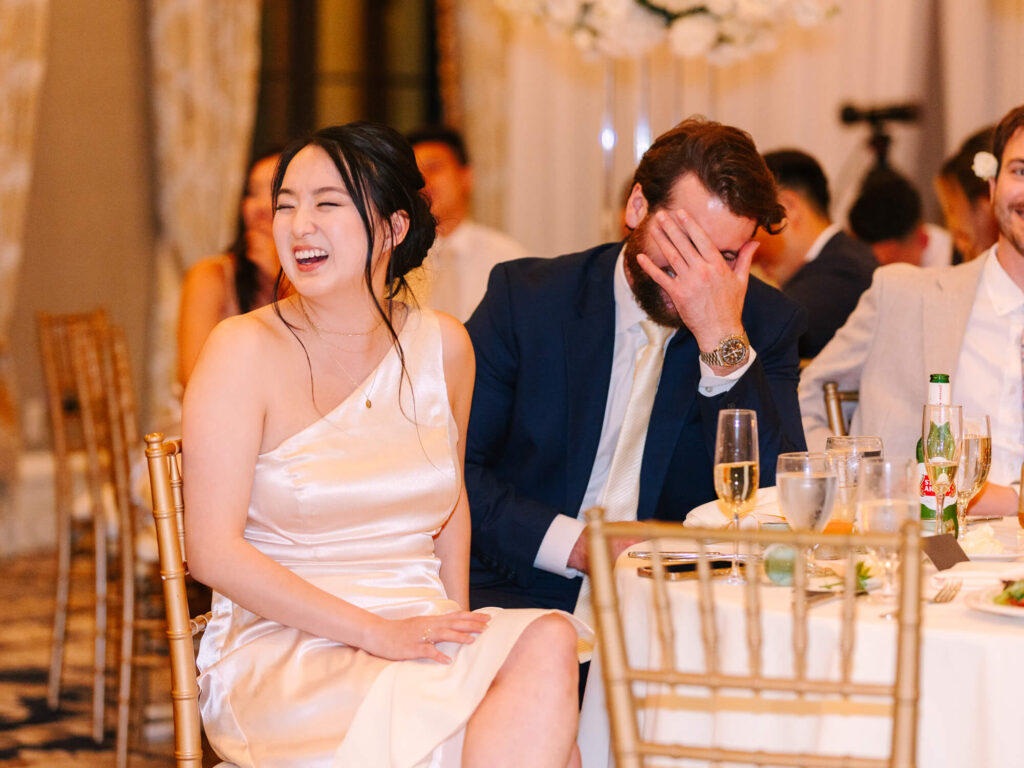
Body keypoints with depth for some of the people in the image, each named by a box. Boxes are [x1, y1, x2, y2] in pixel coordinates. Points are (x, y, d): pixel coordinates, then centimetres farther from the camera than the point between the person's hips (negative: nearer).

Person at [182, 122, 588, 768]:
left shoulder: (442, 345, 7)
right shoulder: (245, 350, -6)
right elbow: (214, 550, -10)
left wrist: (455, 623, 4)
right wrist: (378, 633, -17)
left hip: (421, 626, 5)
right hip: (282, 650, -5)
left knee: (550, 641, -29)